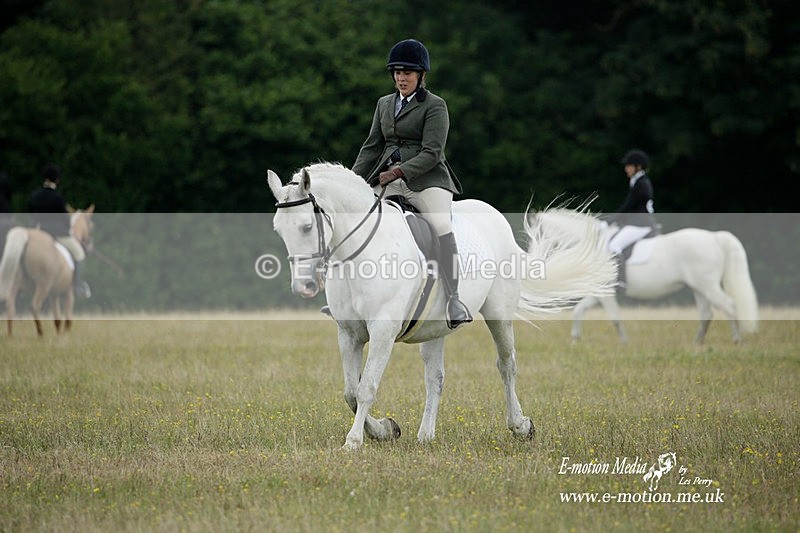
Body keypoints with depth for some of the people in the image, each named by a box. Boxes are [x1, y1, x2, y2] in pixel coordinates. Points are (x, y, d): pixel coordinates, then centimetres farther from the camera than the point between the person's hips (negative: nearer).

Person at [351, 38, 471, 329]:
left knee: (442, 227, -28)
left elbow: (432, 153, -11)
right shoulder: (384, 104, 18)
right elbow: (372, 147, 17)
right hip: (388, 180, 6)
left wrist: (400, 171, -21)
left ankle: (454, 303, -31)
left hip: (426, 179, -6)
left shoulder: (435, 106, -2)